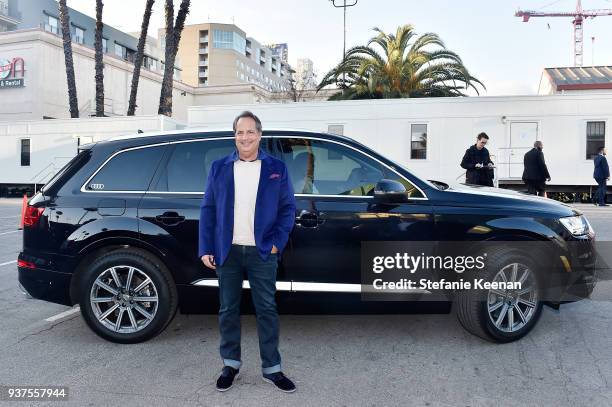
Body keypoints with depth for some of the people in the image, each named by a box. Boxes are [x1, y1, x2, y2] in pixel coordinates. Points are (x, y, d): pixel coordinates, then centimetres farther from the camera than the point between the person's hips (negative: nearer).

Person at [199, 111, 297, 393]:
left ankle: (271, 368, 19)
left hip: (262, 252, -1)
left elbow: (288, 208, 3)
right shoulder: (219, 168, 5)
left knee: (267, 310, 5)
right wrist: (206, 249, -2)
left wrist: (277, 243, -7)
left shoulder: (276, 168, 3)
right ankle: (230, 364, 27)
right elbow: (207, 209, 4)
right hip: (227, 252, 1)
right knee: (228, 310, 11)